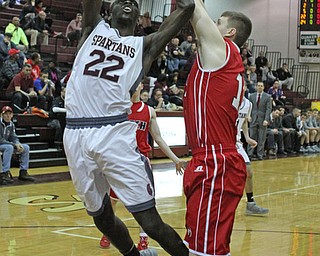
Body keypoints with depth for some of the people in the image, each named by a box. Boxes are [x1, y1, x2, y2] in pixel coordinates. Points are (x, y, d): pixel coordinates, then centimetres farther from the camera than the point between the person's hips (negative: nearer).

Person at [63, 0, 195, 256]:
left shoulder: (144, 45, 13)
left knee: (150, 221, -7)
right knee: (101, 216, 16)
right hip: (76, 134, 3)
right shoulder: (94, 29, 18)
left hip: (116, 133, -2)